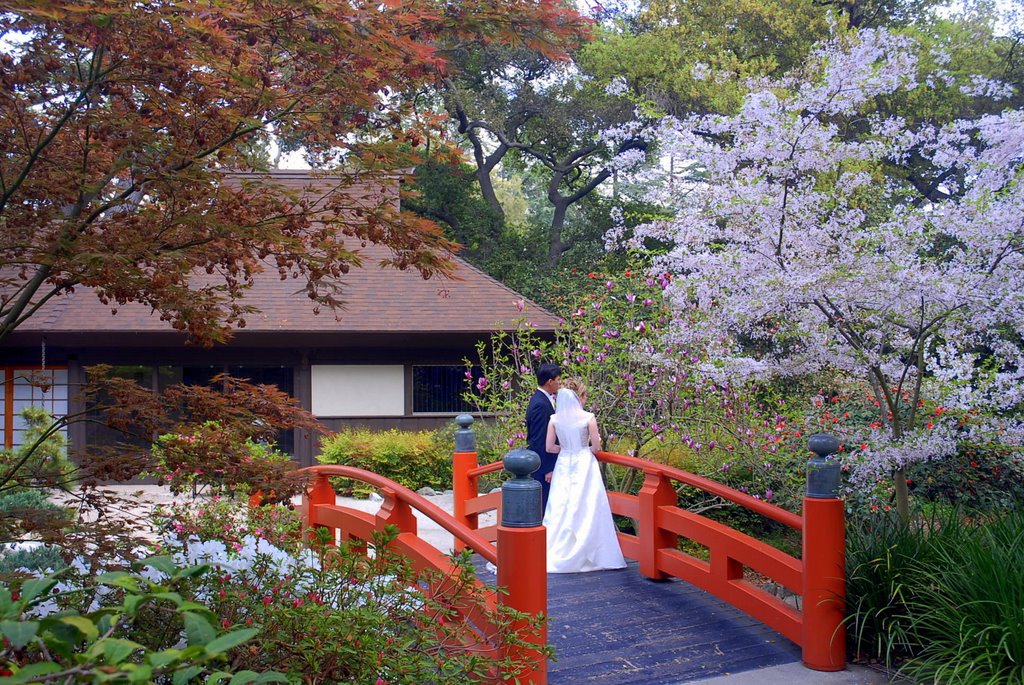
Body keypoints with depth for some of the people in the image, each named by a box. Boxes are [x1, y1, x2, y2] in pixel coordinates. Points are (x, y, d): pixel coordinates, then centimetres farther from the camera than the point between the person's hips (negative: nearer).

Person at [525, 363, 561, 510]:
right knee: (544, 503, -5)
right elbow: (539, 440, -21)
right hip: (544, 465, -10)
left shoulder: (543, 400, 11)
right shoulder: (541, 404, -20)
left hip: (547, 463, 10)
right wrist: (548, 469, -19)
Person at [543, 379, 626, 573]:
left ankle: (557, 553, 6)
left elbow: (549, 447, 1)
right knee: (586, 509, 4)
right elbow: (596, 447, -6)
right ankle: (584, 554, 7)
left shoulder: (554, 419, -2)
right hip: (584, 465, -3)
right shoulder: (588, 418, -10)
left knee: (560, 510, 7)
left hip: (563, 465, 3)